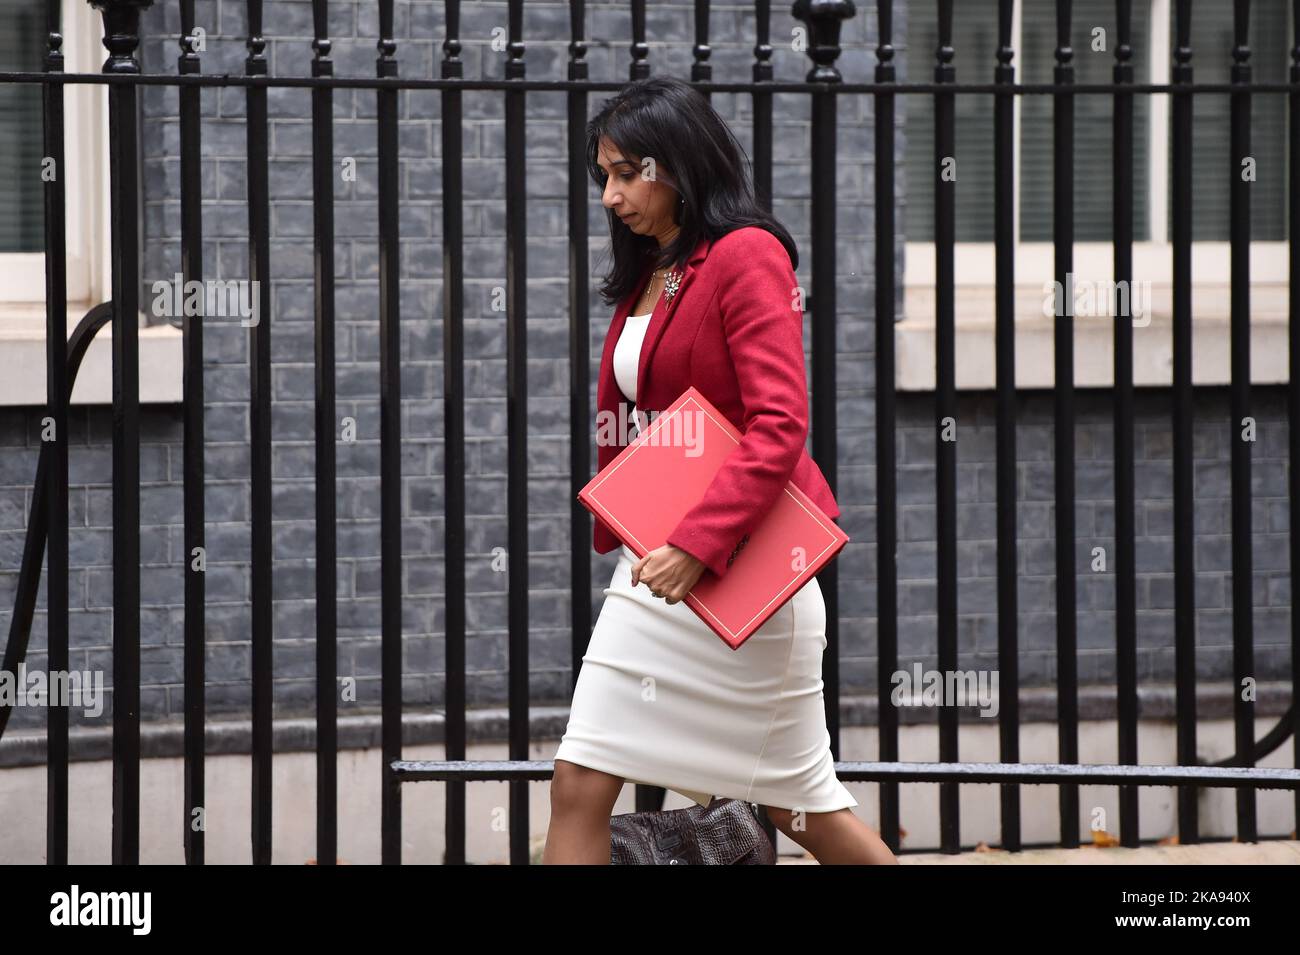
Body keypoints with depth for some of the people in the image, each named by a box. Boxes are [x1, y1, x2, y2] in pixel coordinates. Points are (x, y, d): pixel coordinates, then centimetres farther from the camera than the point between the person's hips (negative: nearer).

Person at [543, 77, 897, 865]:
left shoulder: (746, 256, -12)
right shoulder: (644, 277, 14)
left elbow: (781, 428, -22)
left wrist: (699, 544, -30)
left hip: (742, 564, -8)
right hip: (657, 560, 8)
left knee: (792, 796, -1)